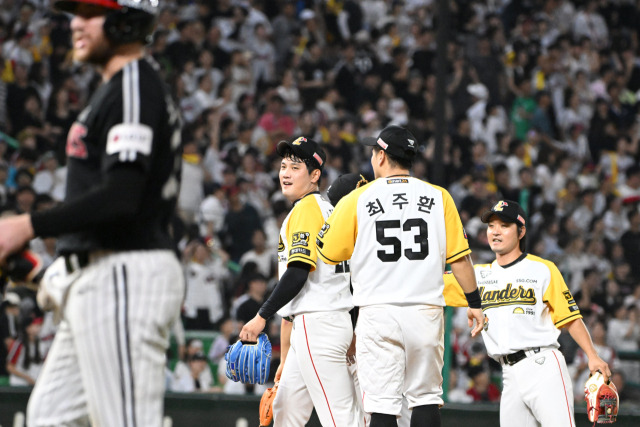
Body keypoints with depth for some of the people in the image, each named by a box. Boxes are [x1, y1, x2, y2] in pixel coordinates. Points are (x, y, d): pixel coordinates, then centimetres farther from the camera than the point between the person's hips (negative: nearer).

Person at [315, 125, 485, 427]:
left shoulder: (357, 199, 1)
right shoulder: (438, 197, 6)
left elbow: (327, 253, 9)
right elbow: (459, 256, 5)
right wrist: (474, 303, 13)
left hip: (378, 313, -2)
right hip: (426, 311, 2)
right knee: (426, 399, 9)